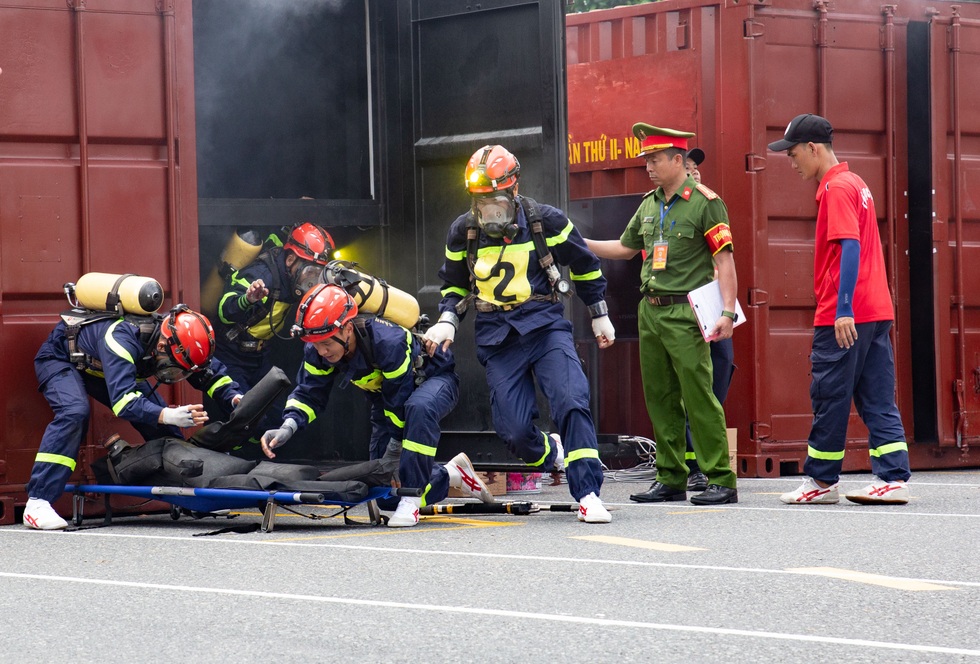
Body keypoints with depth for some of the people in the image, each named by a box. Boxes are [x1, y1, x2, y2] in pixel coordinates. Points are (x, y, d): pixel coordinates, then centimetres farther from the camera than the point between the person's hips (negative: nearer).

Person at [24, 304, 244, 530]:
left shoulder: (178, 341, -21)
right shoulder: (121, 339, -44)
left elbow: (212, 373, -9)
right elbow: (124, 400, -52)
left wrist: (235, 397, -29)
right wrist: (168, 415, -65)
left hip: (98, 368, 7)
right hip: (60, 357, -7)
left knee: (159, 420, -5)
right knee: (73, 414, -34)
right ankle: (37, 503, -35)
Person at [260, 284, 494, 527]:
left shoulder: (389, 342, -40)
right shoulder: (317, 350, -20)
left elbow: (401, 400, -31)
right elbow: (309, 393, -16)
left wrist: (395, 445, -24)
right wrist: (288, 426, -34)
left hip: (433, 378, -7)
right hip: (385, 394, 7)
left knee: (419, 408, -45)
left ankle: (412, 498, -37)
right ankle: (451, 475, 25)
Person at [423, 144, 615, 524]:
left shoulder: (545, 222, -4)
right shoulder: (463, 232, 3)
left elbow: (585, 266, 10)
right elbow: (454, 285, 18)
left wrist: (599, 316, 16)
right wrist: (446, 321, 1)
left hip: (545, 326, -2)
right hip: (497, 337, 2)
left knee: (571, 402, -22)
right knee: (514, 430, -8)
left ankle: (588, 495, -19)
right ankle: (552, 454, 27)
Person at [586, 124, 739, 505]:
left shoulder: (704, 203, -6)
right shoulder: (649, 205, 15)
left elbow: (724, 260, -9)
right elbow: (625, 248, 27)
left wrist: (727, 312, -17)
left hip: (684, 313, -7)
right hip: (649, 312, 7)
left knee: (699, 398, -10)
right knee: (660, 399, 9)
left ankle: (721, 481, -7)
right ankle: (671, 480, 15)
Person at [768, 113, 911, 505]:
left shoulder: (837, 188, -11)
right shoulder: (854, 184, 19)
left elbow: (850, 247, -21)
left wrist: (843, 309, -25)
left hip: (845, 317, -9)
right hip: (876, 311, 9)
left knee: (830, 398, 0)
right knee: (877, 400, 6)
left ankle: (821, 481, 8)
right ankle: (893, 478, 1)